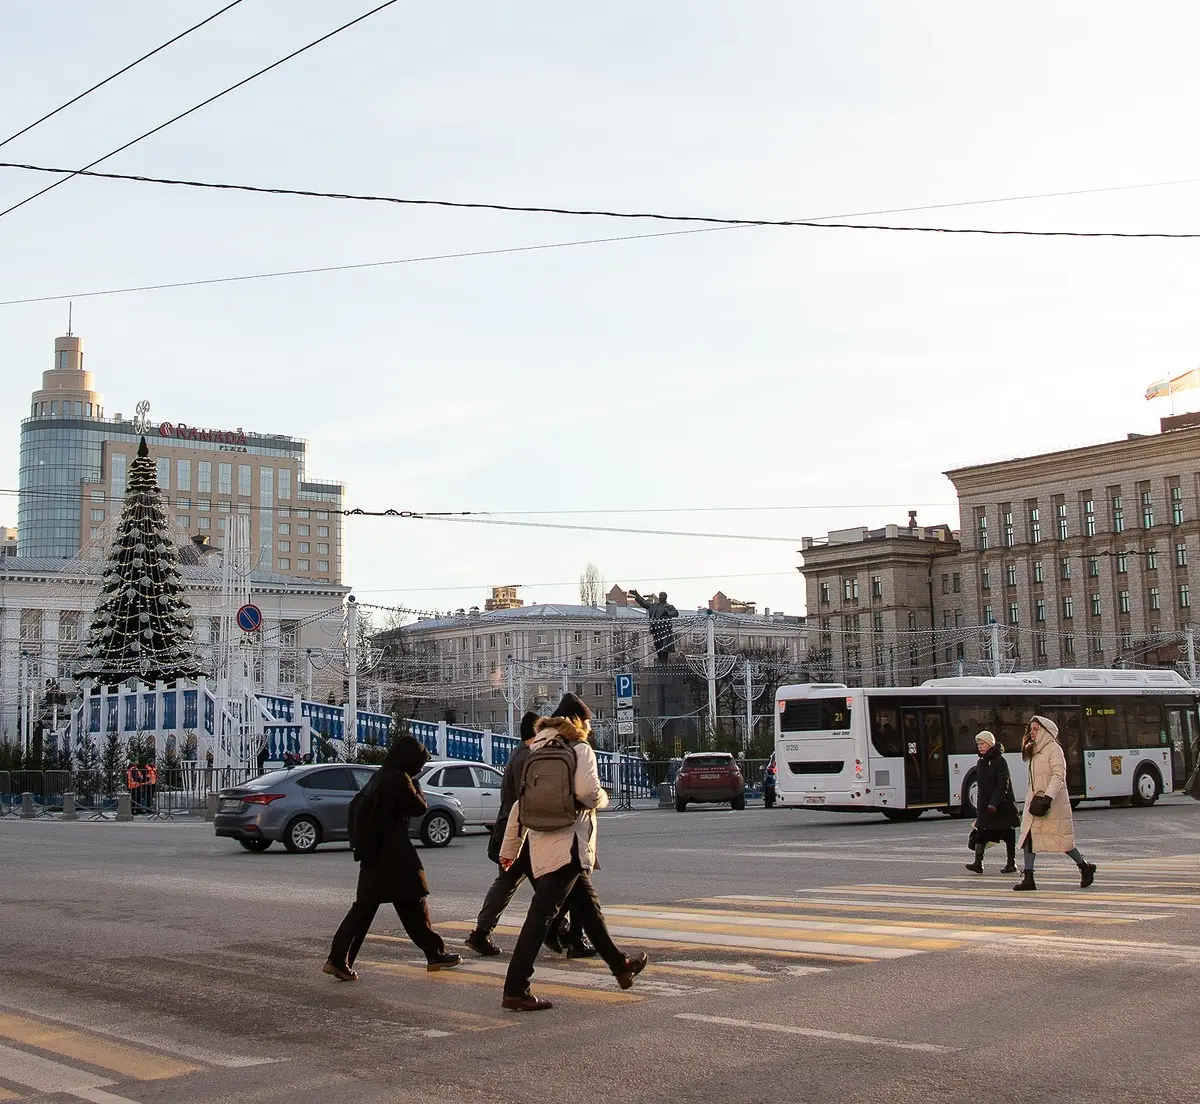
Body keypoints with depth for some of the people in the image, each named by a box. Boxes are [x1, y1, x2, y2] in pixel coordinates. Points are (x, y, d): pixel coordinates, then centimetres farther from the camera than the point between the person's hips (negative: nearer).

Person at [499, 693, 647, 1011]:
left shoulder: (538, 753, 16)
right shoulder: (580, 750, -5)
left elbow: (520, 804, 17)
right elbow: (588, 793, -19)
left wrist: (510, 848, 22)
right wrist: (603, 797, 4)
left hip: (541, 845, 9)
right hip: (567, 846, -9)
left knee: (589, 907, 21)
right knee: (541, 915, -11)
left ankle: (620, 966, 35)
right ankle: (515, 991, -13)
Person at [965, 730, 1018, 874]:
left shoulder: (999, 761, -12)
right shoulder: (980, 762, 12)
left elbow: (1003, 784, -18)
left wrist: (994, 803, -26)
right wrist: (980, 805, 15)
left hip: (1002, 805, -7)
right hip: (985, 805, 7)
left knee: (1008, 834, 4)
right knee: (980, 833, -6)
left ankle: (1011, 863, 14)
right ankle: (978, 862, -12)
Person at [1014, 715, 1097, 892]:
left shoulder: (1053, 749, -10)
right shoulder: (1034, 751, 16)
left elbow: (1059, 775, -18)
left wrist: (1048, 797, -24)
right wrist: (1033, 798, 15)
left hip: (1053, 802, -8)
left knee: (1060, 837, -1)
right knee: (1028, 836, -1)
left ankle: (1085, 867, 19)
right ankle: (1028, 878, -2)